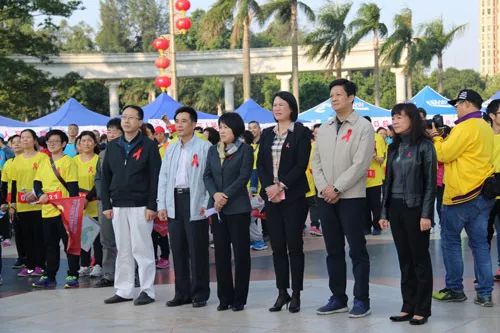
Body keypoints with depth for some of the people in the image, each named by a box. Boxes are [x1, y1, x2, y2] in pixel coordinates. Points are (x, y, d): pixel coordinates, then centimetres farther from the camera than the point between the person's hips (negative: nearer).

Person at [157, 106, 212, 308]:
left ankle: (200, 293, 7)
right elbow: (163, 177, 15)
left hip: (194, 203, -6)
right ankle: (182, 293, 17)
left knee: (197, 250, -2)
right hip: (174, 202, 6)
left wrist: (206, 204, -14)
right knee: (178, 249, 8)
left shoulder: (204, 147, -3)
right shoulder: (171, 149, 16)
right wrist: (161, 205, 8)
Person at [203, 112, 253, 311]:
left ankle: (239, 298, 5)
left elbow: (244, 177, -8)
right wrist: (215, 194, -9)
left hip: (237, 207, -4)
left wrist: (226, 196, -14)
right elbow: (207, 175, 8)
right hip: (216, 208, 5)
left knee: (241, 252, -1)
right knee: (221, 253, 5)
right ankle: (225, 297, 13)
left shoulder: (245, 150, 0)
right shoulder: (213, 150, 14)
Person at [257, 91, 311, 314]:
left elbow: (302, 164, -10)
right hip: (271, 196, 5)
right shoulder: (267, 134, 13)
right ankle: (282, 292, 13)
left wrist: (282, 185, -16)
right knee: (277, 246, 6)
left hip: (293, 196, -5)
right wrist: (269, 187, -8)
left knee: (294, 245, -1)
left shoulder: (301, 132, -2)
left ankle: (296, 295, 4)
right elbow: (260, 164, 8)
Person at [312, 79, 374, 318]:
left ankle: (361, 301, 5)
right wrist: (323, 187, -5)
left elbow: (360, 164, -13)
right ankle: (338, 298, 18)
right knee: (333, 251, 10)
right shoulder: (324, 128, 14)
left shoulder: (363, 127, -5)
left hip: (351, 197, -6)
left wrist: (337, 188, -14)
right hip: (326, 198, 6)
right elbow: (316, 162, 11)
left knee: (357, 251, -2)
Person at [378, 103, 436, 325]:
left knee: (420, 259, 1)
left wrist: (426, 214, -14)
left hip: (415, 208, -6)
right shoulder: (394, 147, 12)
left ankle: (422, 309, 7)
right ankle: (408, 306, 15)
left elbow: (431, 182, -8)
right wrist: (384, 212, 10)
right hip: (395, 208, 6)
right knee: (404, 259, 9)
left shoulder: (424, 146, -5)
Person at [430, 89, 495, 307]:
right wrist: (442, 139, 10)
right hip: (482, 193, 8)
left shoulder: (466, 127, -15)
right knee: (480, 243, 8)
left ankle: (455, 289, 10)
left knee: (450, 240, 5)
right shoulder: (485, 127, 14)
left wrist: (435, 136, 2)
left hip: (463, 195, -8)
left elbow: (443, 154, -14)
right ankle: (484, 294, 8)